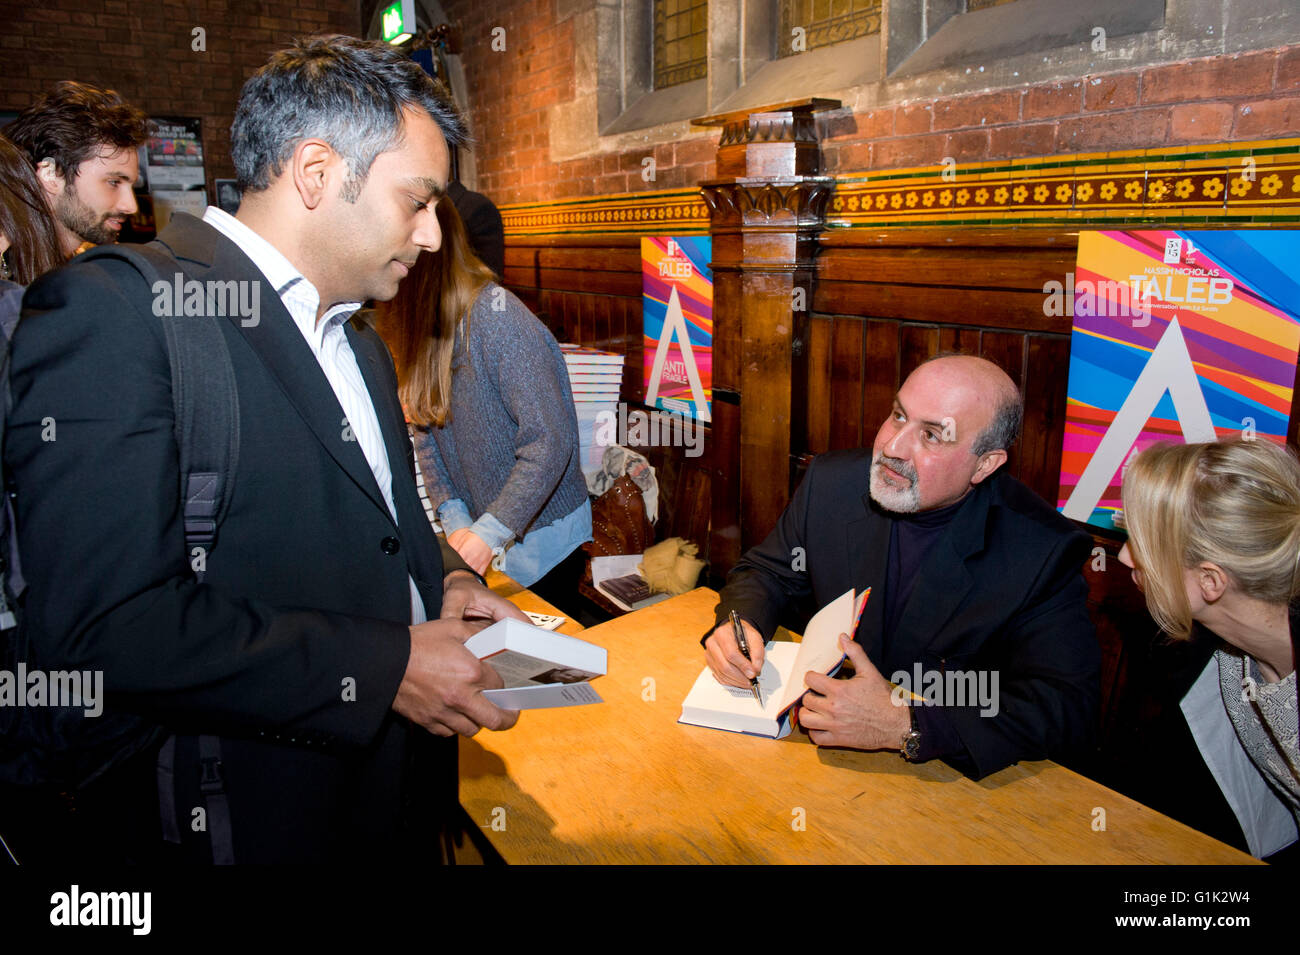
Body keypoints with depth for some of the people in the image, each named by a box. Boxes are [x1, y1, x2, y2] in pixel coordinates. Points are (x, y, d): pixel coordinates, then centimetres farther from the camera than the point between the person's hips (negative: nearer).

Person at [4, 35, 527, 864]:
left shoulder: (363, 346, 13)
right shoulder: (111, 308, -16)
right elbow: (101, 625, -24)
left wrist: (439, 584, 2)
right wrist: (386, 667, -21)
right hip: (254, 820, -7)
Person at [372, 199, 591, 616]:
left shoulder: (498, 320, -23)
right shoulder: (416, 327, 1)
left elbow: (551, 442, -26)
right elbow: (427, 437, 4)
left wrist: (491, 533, -25)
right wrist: (454, 522, -7)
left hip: (542, 537, -7)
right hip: (481, 527, 7)